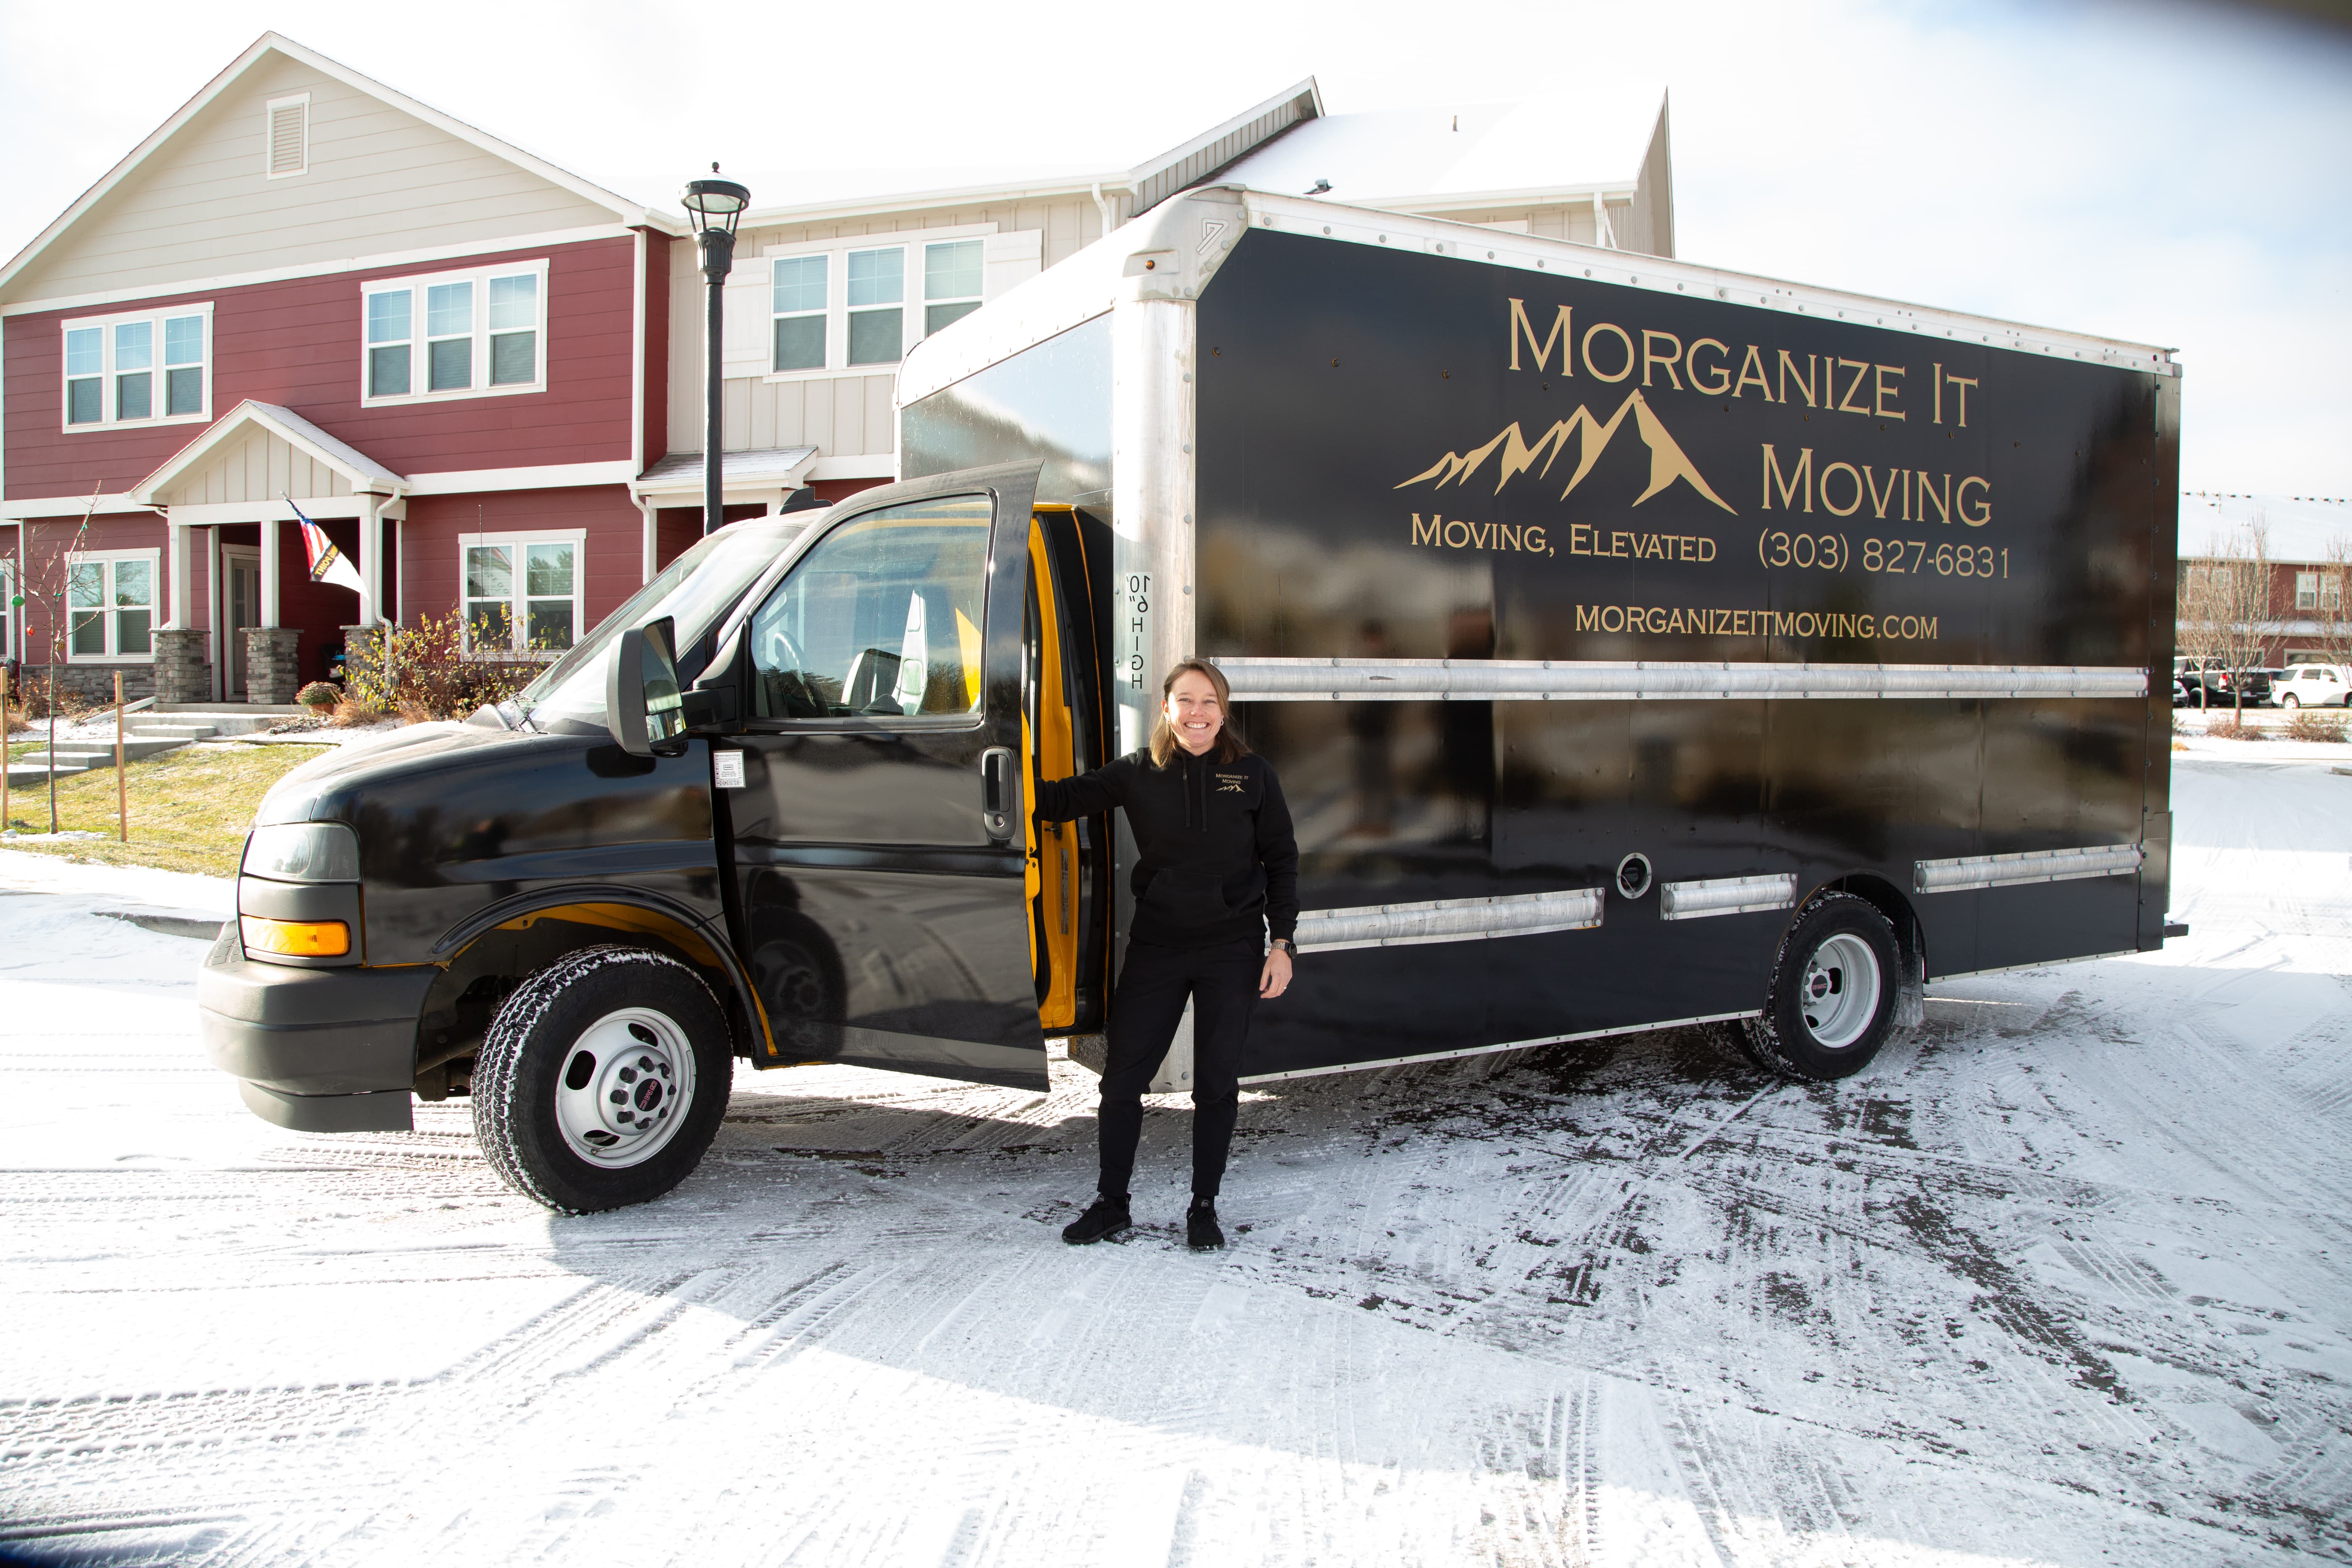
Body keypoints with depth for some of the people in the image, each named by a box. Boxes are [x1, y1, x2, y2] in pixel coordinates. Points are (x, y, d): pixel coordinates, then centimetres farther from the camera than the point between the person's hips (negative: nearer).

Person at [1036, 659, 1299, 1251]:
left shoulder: (1253, 774, -1)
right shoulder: (1138, 773, 0)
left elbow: (1282, 861, 2)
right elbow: (1064, 799, -1)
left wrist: (1282, 943, -3)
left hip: (1232, 948, -1)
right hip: (1156, 945, 1)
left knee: (1217, 1082, 7)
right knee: (1121, 1075, 2)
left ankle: (1204, 1207, 22)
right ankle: (1111, 1203, 19)